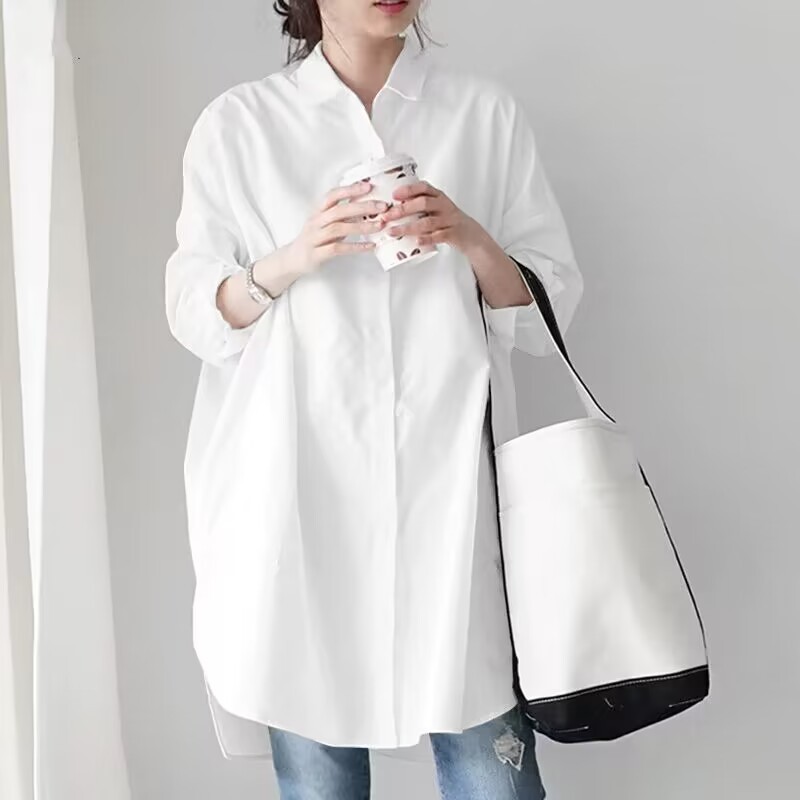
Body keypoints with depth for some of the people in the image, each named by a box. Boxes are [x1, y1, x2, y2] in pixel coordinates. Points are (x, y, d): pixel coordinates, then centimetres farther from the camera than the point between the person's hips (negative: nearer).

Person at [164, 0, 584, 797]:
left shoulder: (487, 112, 8)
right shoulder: (236, 124, 8)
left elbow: (550, 310, 7)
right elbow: (193, 315, 5)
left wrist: (471, 240, -12)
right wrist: (288, 260, -13)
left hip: (447, 483, 0)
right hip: (298, 489, 0)